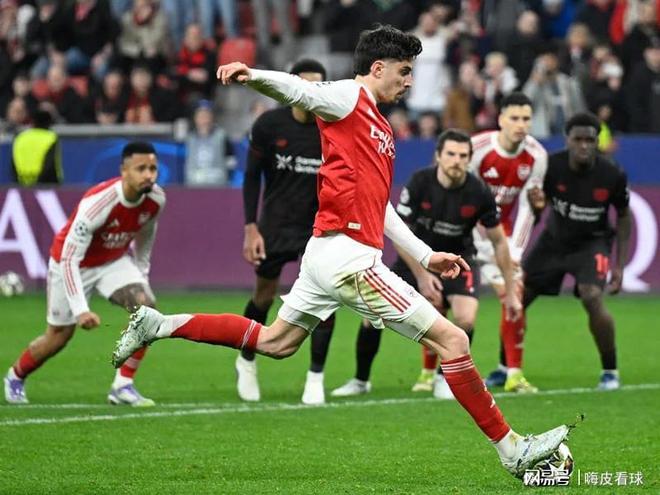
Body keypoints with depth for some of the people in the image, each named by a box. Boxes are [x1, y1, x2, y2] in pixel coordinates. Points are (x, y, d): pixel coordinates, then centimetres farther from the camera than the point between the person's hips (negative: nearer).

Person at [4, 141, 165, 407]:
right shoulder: (97, 204, -38)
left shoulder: (156, 199, -18)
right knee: (59, 337, 6)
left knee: (146, 306, -20)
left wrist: (141, 279, 13)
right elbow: (69, 259, -35)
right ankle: (16, 376, 37)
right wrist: (81, 310, -40)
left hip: (115, 260, 5)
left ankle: (123, 386, -12)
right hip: (72, 263, -5)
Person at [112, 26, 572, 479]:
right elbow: (294, 89, -22)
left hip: (328, 255, 10)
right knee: (453, 340, -9)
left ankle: (157, 324, 24)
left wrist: (426, 255, 29)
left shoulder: (381, 129, 22)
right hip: (348, 257, -10)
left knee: (274, 342, 22)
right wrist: (253, 75, -43)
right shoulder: (348, 98, -5)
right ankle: (511, 449, -4)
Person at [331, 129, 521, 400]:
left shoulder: (479, 193, -20)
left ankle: (444, 378, 2)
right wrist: (421, 275, -18)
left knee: (466, 320, -25)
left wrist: (511, 291, -6)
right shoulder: (419, 183, -21)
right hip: (417, 256, 1)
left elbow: (498, 241, -7)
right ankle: (360, 380, 14)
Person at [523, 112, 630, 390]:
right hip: (555, 239, 3)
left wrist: (619, 265, -6)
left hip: (592, 242, -2)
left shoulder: (612, 175, -20)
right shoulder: (551, 167, -20)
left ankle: (610, 372, -6)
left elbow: (623, 217, -4)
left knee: (592, 299, -25)